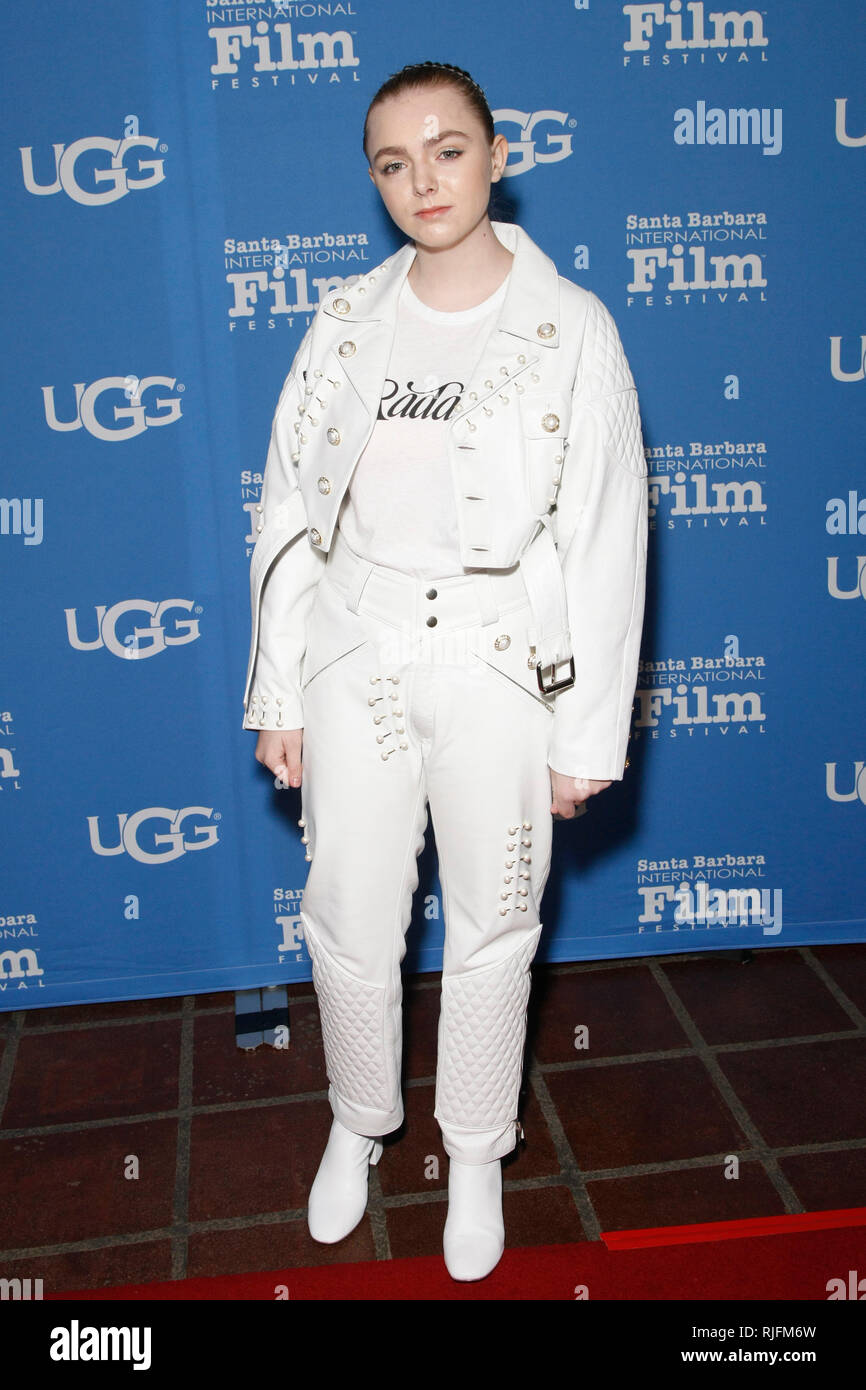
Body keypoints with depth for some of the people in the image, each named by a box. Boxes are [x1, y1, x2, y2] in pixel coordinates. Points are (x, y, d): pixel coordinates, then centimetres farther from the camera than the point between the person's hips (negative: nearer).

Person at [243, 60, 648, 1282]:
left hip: (499, 666, -2)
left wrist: (588, 733, -7)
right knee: (350, 919, 12)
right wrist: (277, 693, 4)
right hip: (354, 658, 3)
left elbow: (605, 538, -6)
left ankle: (476, 1155, 36)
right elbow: (293, 514, 5)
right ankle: (359, 1123, 40)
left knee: (491, 927, 11)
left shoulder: (571, 329, -5)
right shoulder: (346, 324, 3)